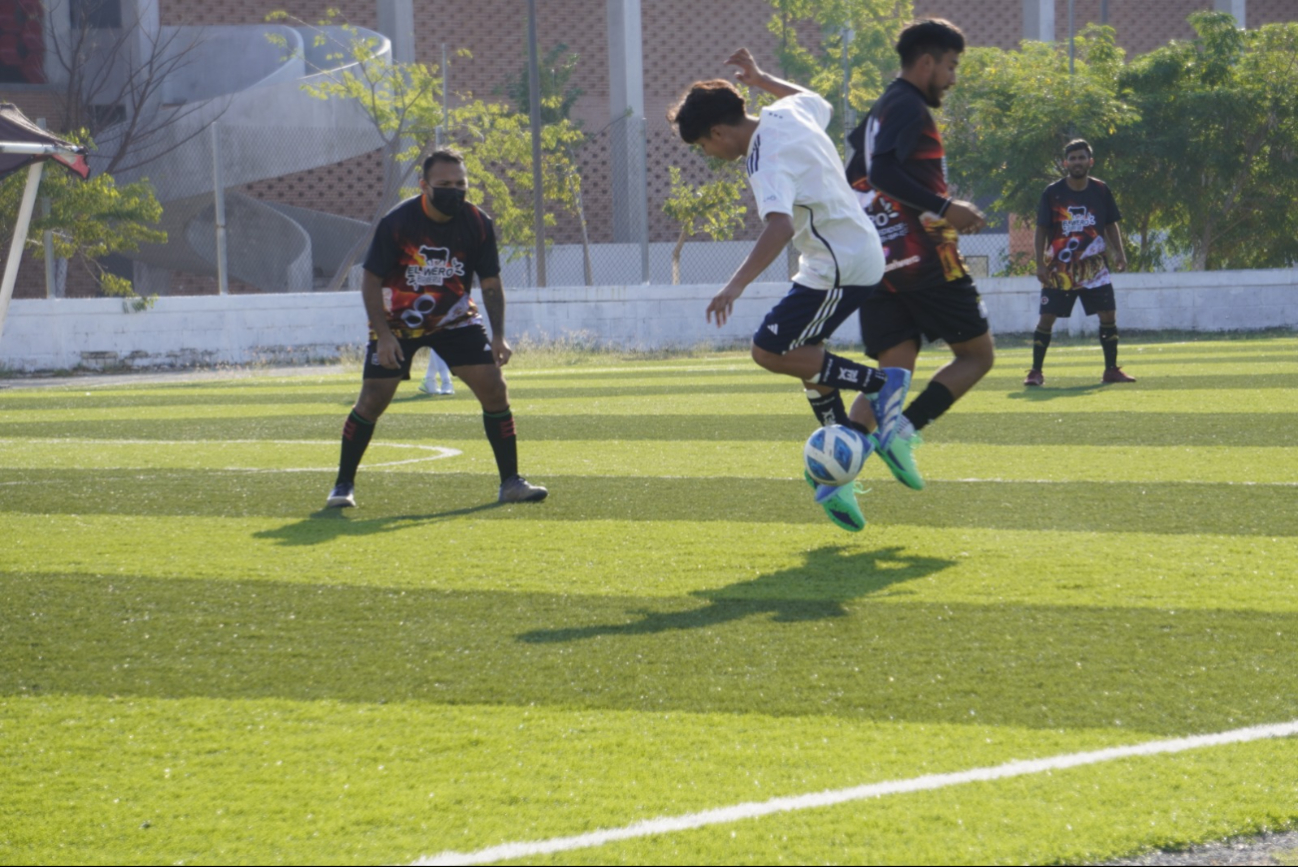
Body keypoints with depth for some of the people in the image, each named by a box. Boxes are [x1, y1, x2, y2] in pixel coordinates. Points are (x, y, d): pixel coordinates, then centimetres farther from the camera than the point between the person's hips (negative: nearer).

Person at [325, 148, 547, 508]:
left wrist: (498, 335, -13)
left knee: (495, 389, -9)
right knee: (372, 400, -8)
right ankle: (343, 485, 7)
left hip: (455, 320, 3)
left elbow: (490, 283, -2)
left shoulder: (478, 225, -13)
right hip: (398, 322, -3)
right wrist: (383, 335, -23)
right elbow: (370, 281, -15)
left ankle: (510, 482, 0)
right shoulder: (396, 222, -22)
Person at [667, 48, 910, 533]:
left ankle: (880, 384, -4)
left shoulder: (767, 160, -21)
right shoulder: (788, 113, 6)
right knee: (804, 354, 13)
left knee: (770, 351, -10)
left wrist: (737, 285, -46)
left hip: (840, 266, -10)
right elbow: (820, 103, 32)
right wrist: (760, 80, 37)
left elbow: (779, 227, -38)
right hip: (860, 252, 10)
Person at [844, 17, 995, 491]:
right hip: (924, 257, -8)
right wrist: (944, 208, -22)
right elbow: (884, 171, -23)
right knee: (977, 354, 3)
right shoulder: (908, 107, -8)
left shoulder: (878, 112, 21)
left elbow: (852, 183, 25)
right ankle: (905, 431, -15)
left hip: (877, 264, 8)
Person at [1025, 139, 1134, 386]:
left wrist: (1118, 253, -2)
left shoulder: (1101, 190, 2)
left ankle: (1111, 370, 9)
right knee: (1046, 318, -6)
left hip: (1094, 267, 2)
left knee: (1108, 315, -3)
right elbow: (1042, 230, -2)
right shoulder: (1052, 193, -5)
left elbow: (1111, 225, 11)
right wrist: (1040, 264, -8)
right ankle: (1036, 372, 3)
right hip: (1059, 269, -2)